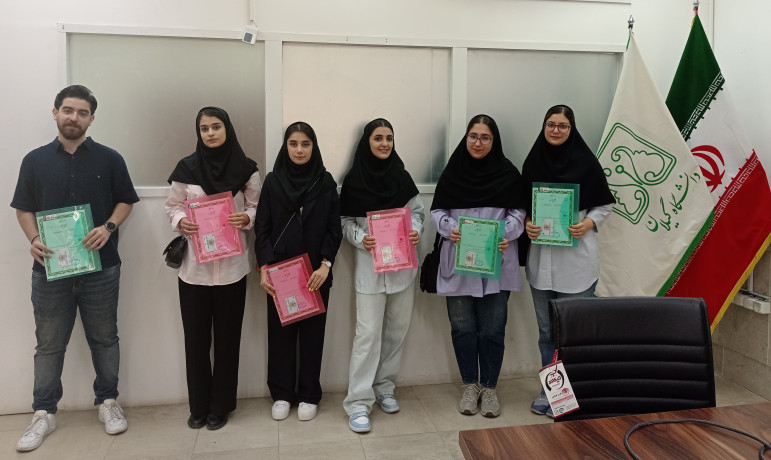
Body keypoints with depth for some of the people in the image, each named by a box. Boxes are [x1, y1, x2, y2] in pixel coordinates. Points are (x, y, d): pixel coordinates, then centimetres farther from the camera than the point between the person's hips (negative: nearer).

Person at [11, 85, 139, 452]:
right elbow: (23, 208, 9)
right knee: (49, 345, 9)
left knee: (104, 339, 10)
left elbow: (125, 201, 5)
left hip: (101, 267, -1)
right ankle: (44, 413, 21)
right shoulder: (35, 160, 6)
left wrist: (108, 228, -13)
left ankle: (107, 402, 25)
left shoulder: (109, 159, 3)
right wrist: (33, 238, -9)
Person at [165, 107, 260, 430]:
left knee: (227, 337, 7)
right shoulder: (186, 168, 0)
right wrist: (180, 221, -15)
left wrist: (247, 217, -16)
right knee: (195, 337, 7)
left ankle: (221, 406, 24)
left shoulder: (245, 169, -1)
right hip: (194, 265, 1)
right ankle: (198, 406, 25)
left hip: (231, 266, 0)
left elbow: (257, 207, 5)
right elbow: (172, 206, 6)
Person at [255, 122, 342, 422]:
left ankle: (309, 395, 21)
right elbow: (262, 228, 1)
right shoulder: (272, 181, 2)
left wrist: (325, 265, -12)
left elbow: (334, 229, -1)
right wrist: (263, 268, -8)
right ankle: (282, 394, 23)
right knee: (280, 332, 8)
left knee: (312, 332, 7)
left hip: (316, 272, 0)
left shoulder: (325, 182, 1)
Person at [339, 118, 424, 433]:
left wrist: (416, 231, -10)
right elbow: (346, 222, 0)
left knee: (397, 328, 11)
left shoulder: (401, 176, 6)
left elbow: (417, 211, 9)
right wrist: (361, 238, -18)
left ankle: (384, 386, 28)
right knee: (368, 332, -6)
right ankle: (359, 401, 2)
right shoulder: (354, 180, -2)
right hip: (370, 265, -4)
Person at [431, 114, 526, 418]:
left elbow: (517, 213, 2)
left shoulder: (508, 174, 2)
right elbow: (437, 211, 6)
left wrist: (506, 235, -16)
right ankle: (470, 385, 25)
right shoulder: (452, 172, 4)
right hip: (458, 262, 1)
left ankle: (489, 387, 23)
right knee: (462, 326, 7)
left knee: (492, 327, 5)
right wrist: (449, 229, -14)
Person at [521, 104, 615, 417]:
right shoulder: (532, 162, 7)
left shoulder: (586, 162, -2)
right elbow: (522, 204, 13)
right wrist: (527, 223, -6)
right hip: (540, 257, 4)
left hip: (576, 258, -3)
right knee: (546, 329, 13)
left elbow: (605, 205, 4)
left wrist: (588, 223, -14)